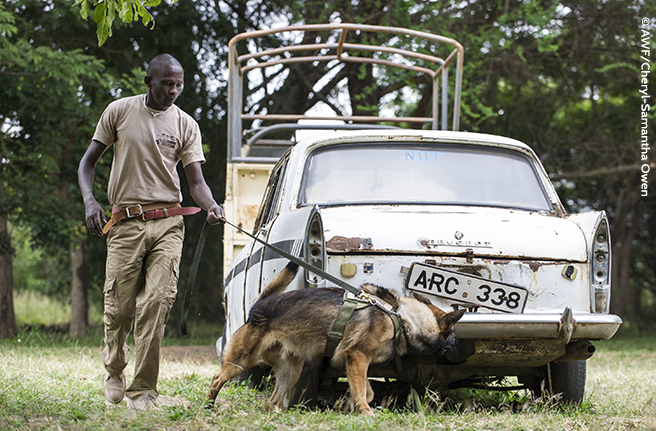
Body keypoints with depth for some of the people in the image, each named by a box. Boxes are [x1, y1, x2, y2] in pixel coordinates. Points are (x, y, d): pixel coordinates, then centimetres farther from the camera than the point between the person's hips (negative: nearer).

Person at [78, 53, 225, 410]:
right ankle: (114, 369, 28)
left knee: (157, 303, -13)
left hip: (167, 222, 0)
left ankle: (143, 390, -10)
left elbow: (196, 180, 4)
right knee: (119, 306, -1)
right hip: (125, 222, 0)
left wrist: (211, 206, -18)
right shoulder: (119, 111, 5)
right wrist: (89, 200, -6)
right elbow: (88, 161, 11)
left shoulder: (186, 125, 7)